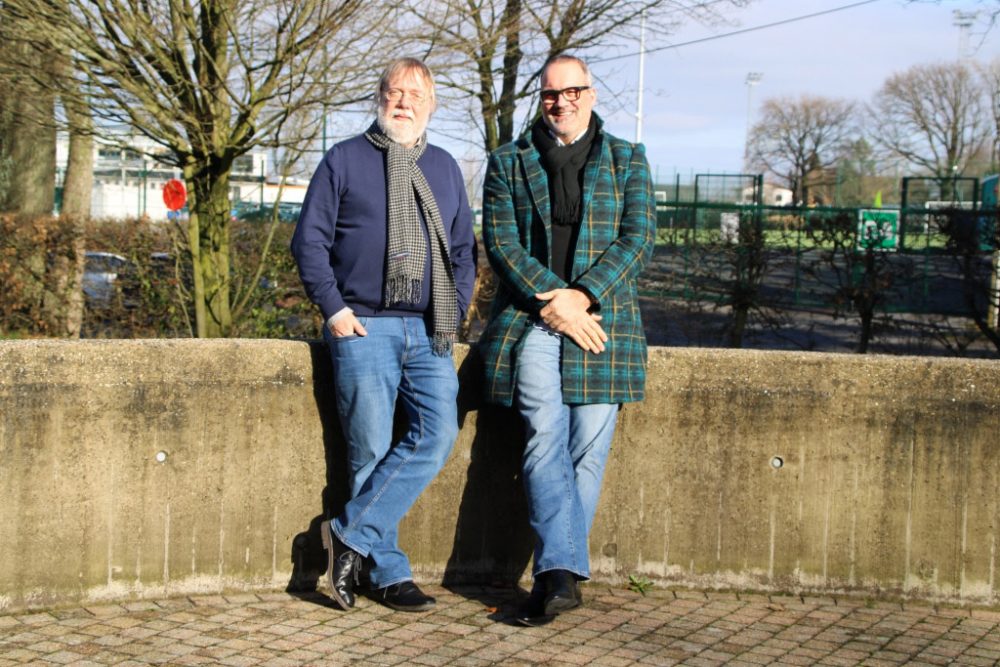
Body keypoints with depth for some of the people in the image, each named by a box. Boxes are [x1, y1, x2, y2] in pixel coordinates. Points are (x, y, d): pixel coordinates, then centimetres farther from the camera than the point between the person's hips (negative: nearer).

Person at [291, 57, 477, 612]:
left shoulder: (444, 168, 18)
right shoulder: (344, 160, 6)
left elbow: (463, 249, 20)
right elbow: (309, 239, 3)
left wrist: (455, 311, 7)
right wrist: (333, 308, -6)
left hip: (428, 333, 4)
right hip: (364, 328, -3)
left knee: (437, 434, -13)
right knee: (372, 451, -3)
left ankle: (352, 534, -3)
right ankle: (389, 573, 7)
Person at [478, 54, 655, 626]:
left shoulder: (627, 161, 12)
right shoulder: (508, 164, 12)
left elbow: (638, 239, 2)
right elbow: (500, 243, 2)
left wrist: (583, 296, -12)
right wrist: (552, 300, -11)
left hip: (603, 320, 1)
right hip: (530, 320, -1)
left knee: (588, 450, -2)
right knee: (545, 438, -16)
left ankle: (553, 575, 6)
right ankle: (564, 574, -19)